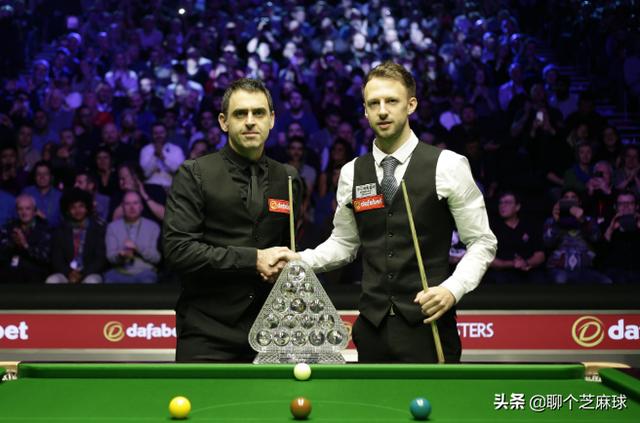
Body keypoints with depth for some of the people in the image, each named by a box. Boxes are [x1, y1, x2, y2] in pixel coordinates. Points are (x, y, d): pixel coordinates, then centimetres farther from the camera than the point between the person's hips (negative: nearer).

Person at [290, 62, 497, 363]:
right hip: (372, 326, 4)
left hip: (428, 324, -3)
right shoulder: (351, 173, 7)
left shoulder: (447, 166, -5)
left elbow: (482, 242, -1)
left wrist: (452, 289, -16)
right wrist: (303, 259, -1)